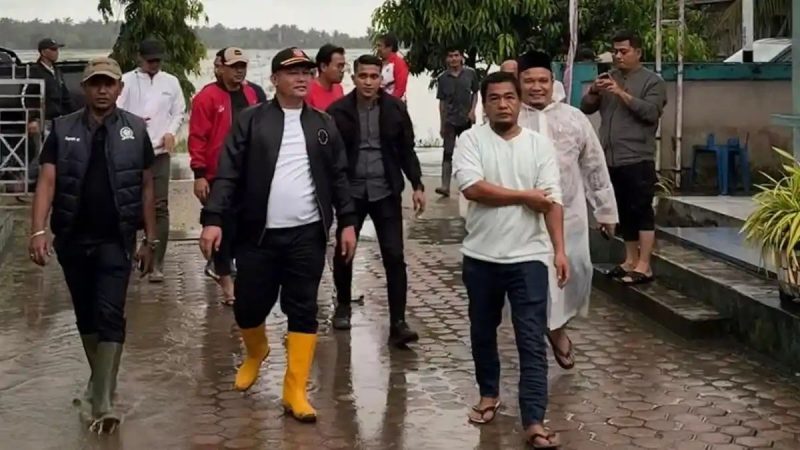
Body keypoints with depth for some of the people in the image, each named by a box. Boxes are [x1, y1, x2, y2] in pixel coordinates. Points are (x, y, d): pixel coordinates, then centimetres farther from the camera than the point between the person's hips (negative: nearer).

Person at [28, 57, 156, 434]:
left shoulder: (135, 130, 0)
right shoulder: (62, 129, 1)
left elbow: (146, 187, 4)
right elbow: (47, 181, -5)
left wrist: (150, 240, 2)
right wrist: (38, 231, -18)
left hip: (115, 240, -2)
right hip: (72, 240, 2)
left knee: (110, 316, -9)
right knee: (86, 317, 15)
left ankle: (103, 404, -5)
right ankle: (99, 377, 36)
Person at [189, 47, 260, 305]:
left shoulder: (251, 94, 11)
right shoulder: (207, 96, -8)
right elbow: (197, 138, -11)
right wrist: (199, 174, -15)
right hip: (218, 175, -6)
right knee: (222, 226, -1)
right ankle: (226, 279, 8)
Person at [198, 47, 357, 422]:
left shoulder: (323, 124, 9)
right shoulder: (251, 121, 0)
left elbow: (339, 177, 11)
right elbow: (228, 173, -6)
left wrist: (347, 222, 5)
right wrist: (213, 219, -15)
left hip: (307, 235, 2)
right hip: (259, 234, -1)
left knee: (303, 312, 2)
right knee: (249, 307, 7)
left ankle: (295, 392, 10)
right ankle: (256, 353, 40)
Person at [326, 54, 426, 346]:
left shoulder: (395, 109, -1)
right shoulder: (338, 111, -4)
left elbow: (407, 150, 5)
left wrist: (417, 185, -1)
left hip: (386, 192, 0)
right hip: (350, 192, 0)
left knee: (394, 256, -6)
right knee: (343, 253, 10)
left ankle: (398, 323, -4)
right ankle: (343, 306, 35)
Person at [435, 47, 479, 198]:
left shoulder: (470, 73, -1)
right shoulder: (443, 78, -1)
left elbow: (475, 93, 8)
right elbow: (442, 102, 3)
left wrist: (472, 110, -7)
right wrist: (442, 124, 2)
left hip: (466, 120, 1)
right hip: (450, 121, -1)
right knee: (448, 153, -7)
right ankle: (445, 186, -12)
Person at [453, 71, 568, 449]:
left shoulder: (540, 145, 1)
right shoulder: (471, 140, -3)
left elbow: (552, 203, -4)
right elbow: (472, 188, -19)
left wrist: (559, 250, -13)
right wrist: (525, 196, -13)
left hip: (528, 258, -1)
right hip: (481, 257, 1)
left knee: (532, 341, -4)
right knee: (482, 332, 17)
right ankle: (489, 394, 38)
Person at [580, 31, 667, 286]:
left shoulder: (652, 81, 1)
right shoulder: (609, 78, 18)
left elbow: (651, 112, -13)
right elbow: (586, 108, 14)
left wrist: (622, 94, -17)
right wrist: (594, 91, -6)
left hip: (637, 160, -6)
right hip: (611, 159, 6)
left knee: (642, 211, -6)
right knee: (623, 212, 11)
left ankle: (644, 266, -5)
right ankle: (630, 261, 18)